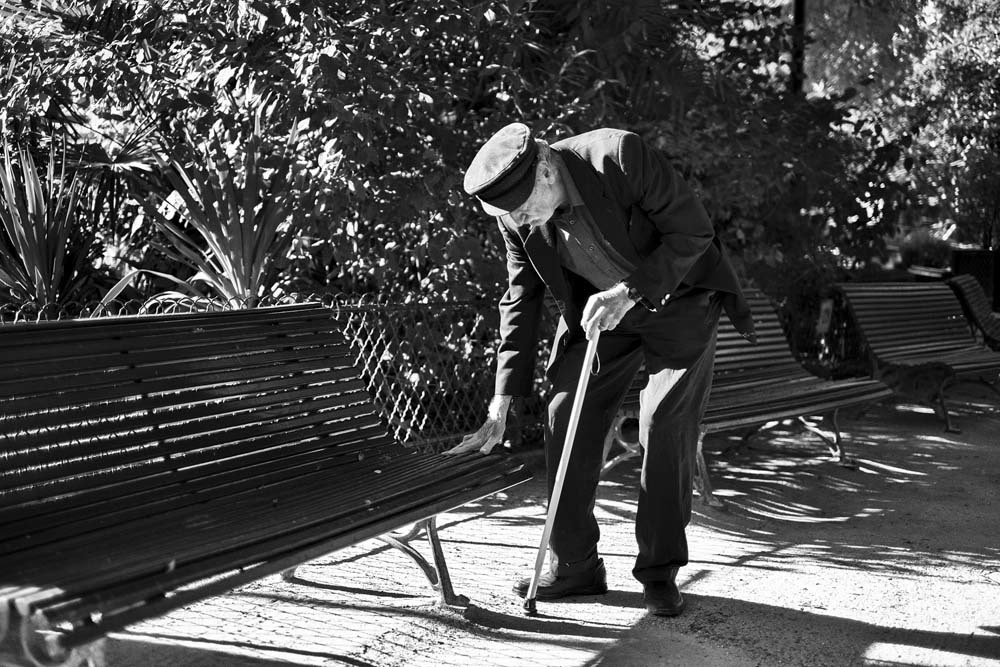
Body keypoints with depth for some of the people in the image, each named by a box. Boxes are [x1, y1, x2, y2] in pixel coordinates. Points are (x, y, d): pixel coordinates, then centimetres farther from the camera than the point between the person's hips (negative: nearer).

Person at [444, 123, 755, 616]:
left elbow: (693, 231, -22)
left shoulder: (621, 156, -31)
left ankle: (659, 571, 3)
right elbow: (521, 299, -3)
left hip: (676, 295, -4)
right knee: (567, 423, -4)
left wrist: (629, 290, -31)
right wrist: (501, 404, -6)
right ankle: (573, 566, 9)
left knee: (665, 425, -12)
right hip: (602, 308, 5)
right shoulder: (517, 215, -14)